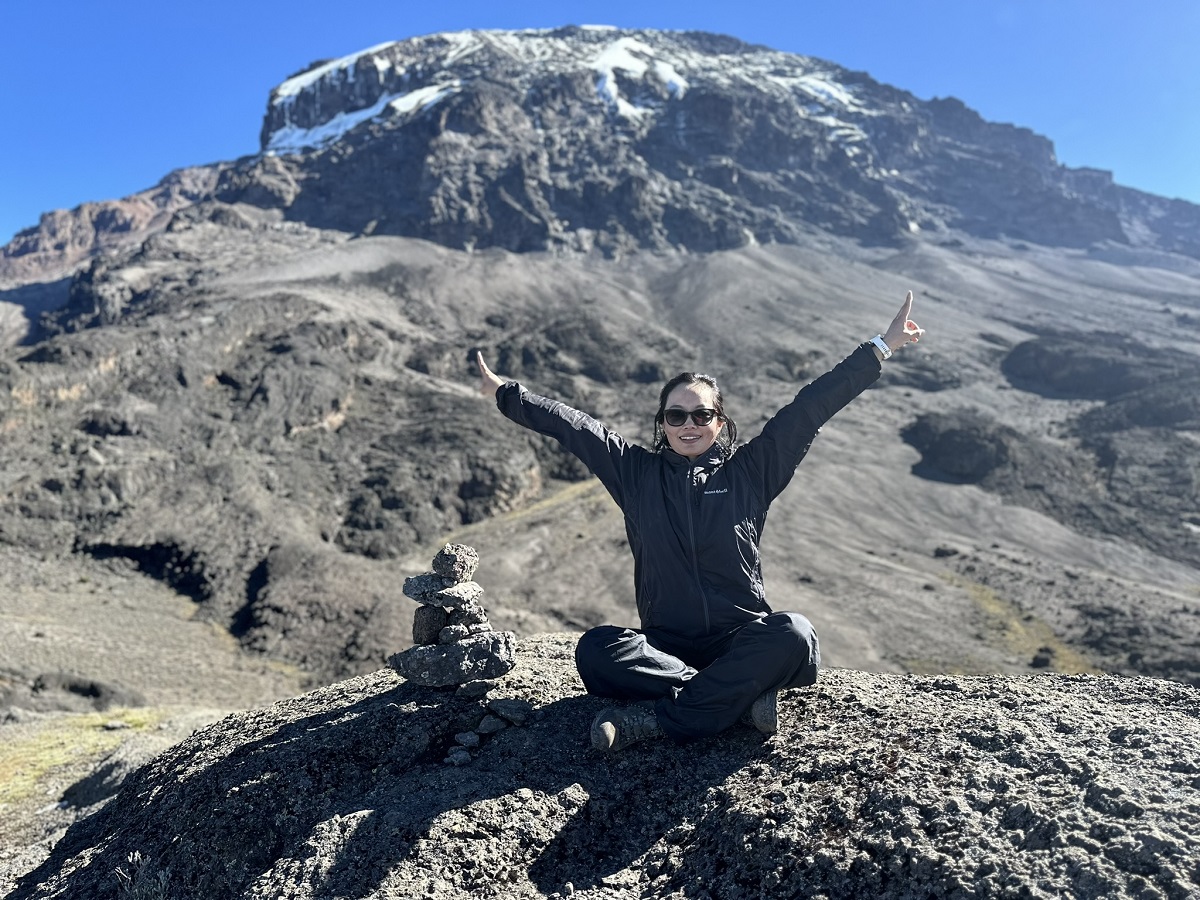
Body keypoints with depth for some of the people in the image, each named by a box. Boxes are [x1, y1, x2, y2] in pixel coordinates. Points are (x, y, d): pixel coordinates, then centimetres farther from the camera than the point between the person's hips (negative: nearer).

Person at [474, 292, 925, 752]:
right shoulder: (636, 473, 7)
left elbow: (812, 406, 2)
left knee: (794, 634, -33)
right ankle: (743, 696, -24)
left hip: (741, 640, 0)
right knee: (594, 650, -27)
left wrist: (881, 348, 3)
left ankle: (654, 717, -27)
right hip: (664, 644, 1)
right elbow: (571, 425, 8)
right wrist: (504, 392, 11)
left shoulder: (750, 471, 4)